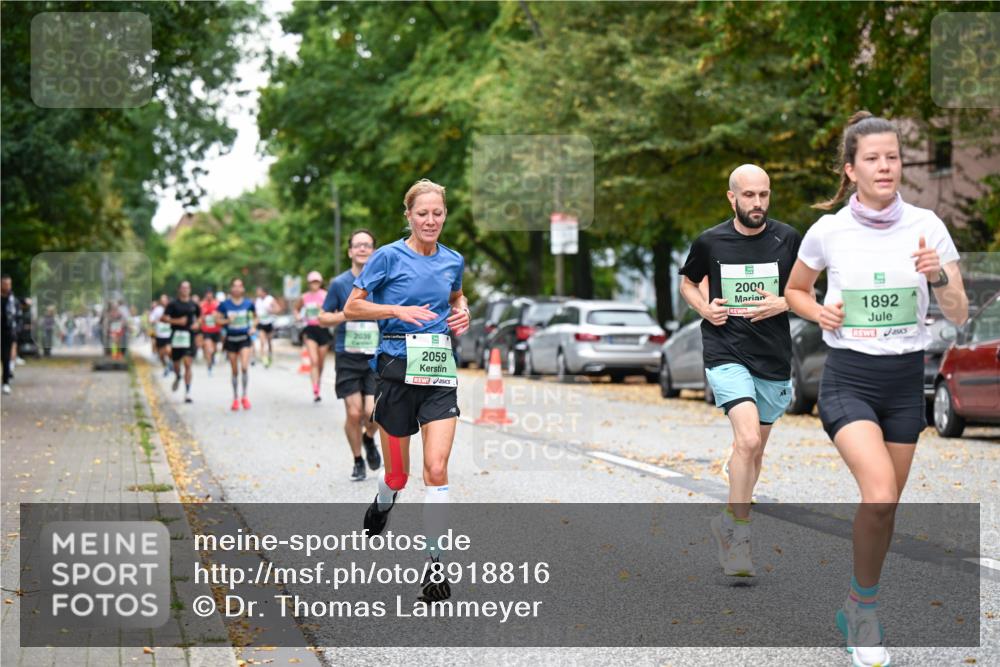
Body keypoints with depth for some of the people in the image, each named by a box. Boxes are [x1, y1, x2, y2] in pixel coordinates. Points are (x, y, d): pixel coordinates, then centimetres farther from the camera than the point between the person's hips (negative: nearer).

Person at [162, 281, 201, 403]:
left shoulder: (193, 304, 6)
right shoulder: (173, 304, -2)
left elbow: (199, 316, 21)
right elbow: (165, 318, -5)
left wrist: (197, 323, 1)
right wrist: (177, 321, -18)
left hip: (189, 336, 1)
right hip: (177, 336, -1)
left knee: (188, 364, -8)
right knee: (176, 364, 10)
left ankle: (187, 393, -7)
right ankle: (177, 377, 46)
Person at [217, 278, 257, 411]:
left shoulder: (248, 304, -1)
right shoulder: (225, 304, -3)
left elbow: (255, 317, 13)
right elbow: (218, 319, 2)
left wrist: (253, 326, -4)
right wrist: (227, 321, -16)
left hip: (244, 339, -1)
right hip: (231, 339, 1)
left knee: (244, 367, -17)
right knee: (234, 370, 7)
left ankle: (245, 396, -1)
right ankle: (235, 398, 21)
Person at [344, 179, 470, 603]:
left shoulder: (453, 261, 8)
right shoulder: (388, 257, -5)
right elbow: (351, 309, -3)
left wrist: (463, 313, 6)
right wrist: (399, 311, -16)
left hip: (440, 371, 2)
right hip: (397, 368, -2)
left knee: (437, 468, -12)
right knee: (398, 473, 7)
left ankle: (435, 564, -6)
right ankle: (382, 505, 44)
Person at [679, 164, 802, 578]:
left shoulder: (787, 239, 1)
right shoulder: (710, 242, 0)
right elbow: (687, 282, 17)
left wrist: (781, 303, -9)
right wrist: (705, 308, -2)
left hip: (773, 358, 3)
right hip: (726, 354, -3)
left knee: (755, 448, 14)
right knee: (747, 439, -22)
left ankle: (730, 521, 35)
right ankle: (739, 536, -11)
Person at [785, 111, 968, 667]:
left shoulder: (926, 226, -3)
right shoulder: (828, 231, -6)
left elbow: (959, 315, -2)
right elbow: (795, 291, 13)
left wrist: (938, 276, -22)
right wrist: (819, 312, -8)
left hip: (906, 379, 3)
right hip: (849, 378, -3)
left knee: (885, 507, 12)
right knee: (880, 495, -24)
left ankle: (858, 611, 34)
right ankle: (866, 605, -1)